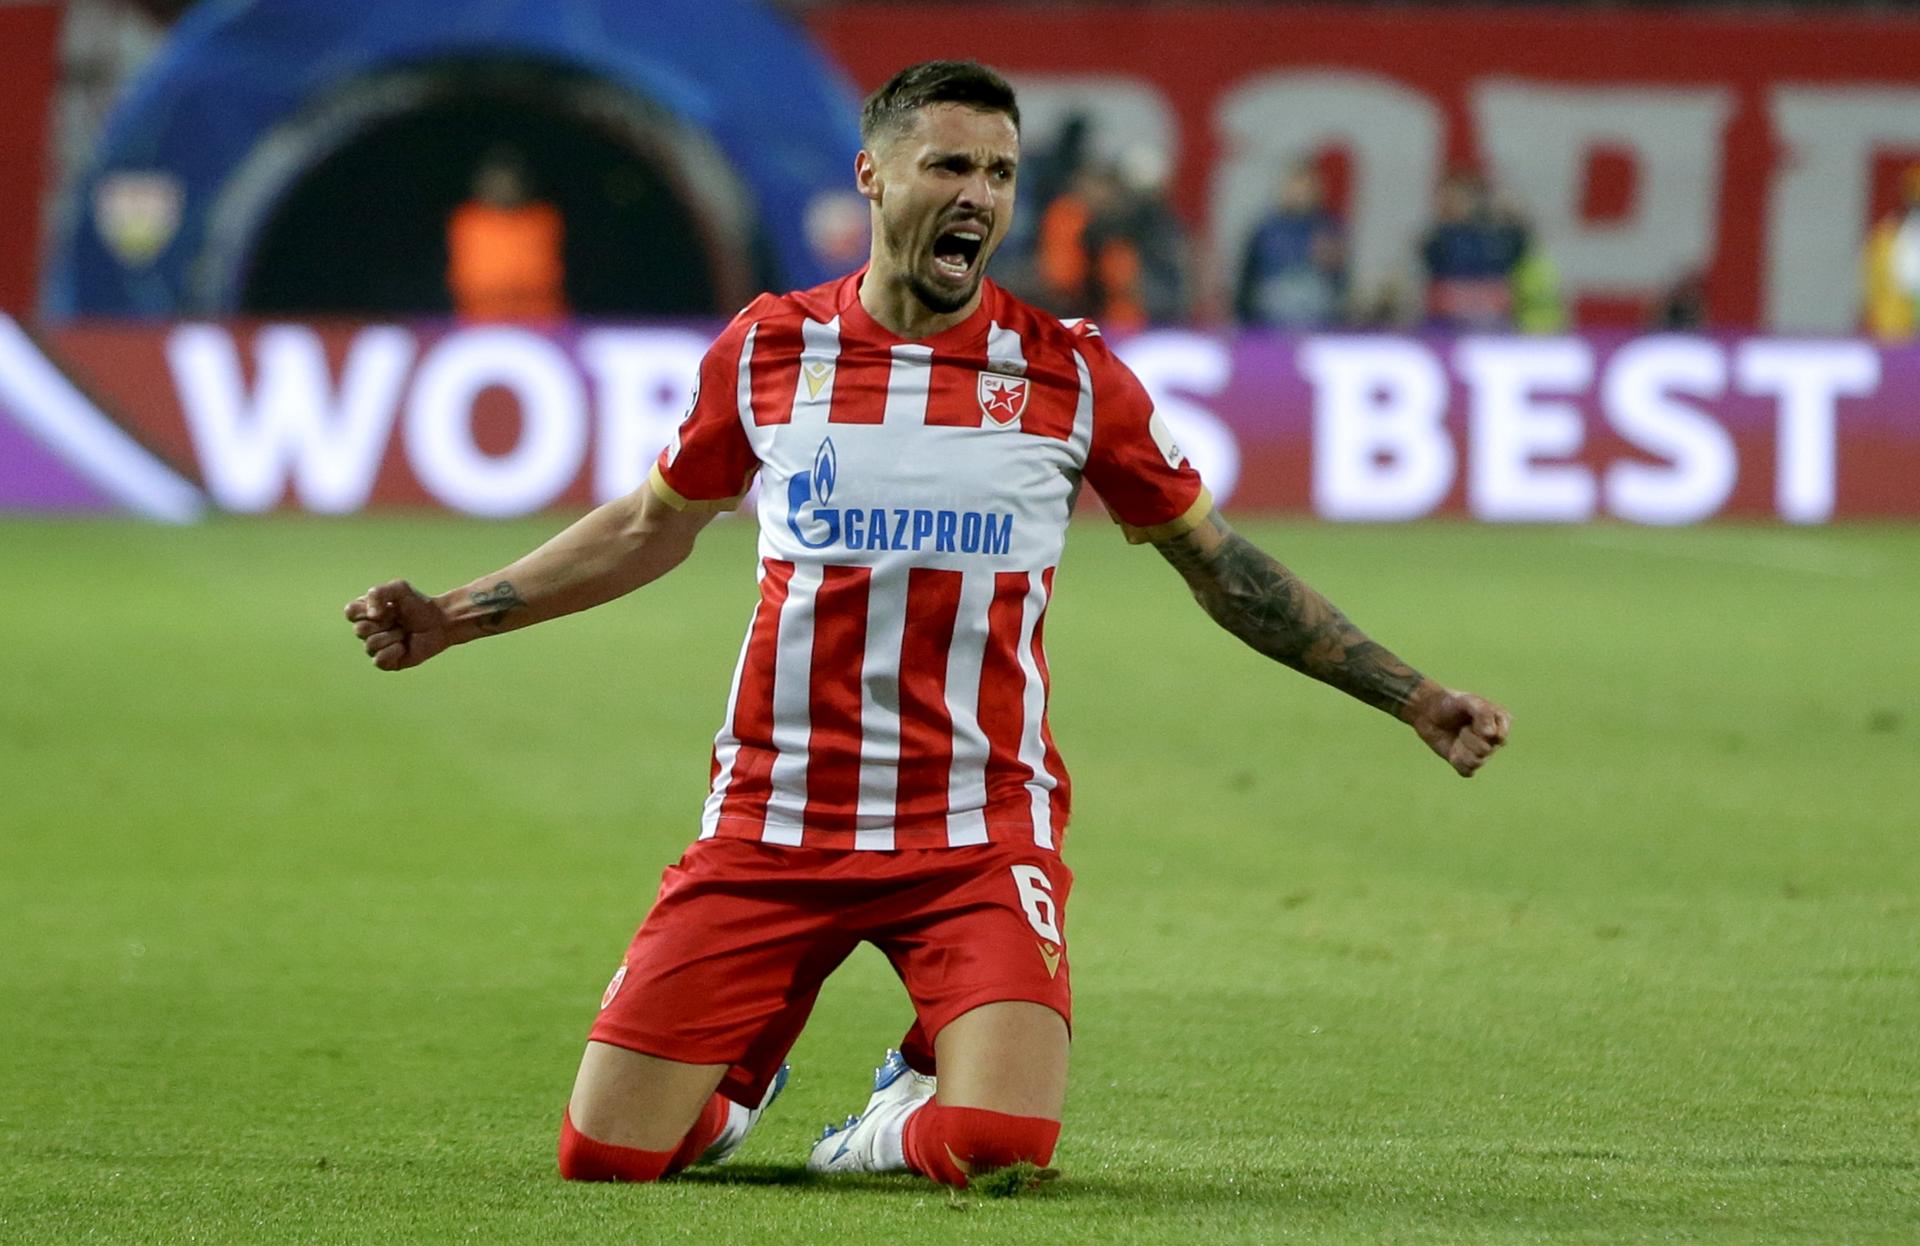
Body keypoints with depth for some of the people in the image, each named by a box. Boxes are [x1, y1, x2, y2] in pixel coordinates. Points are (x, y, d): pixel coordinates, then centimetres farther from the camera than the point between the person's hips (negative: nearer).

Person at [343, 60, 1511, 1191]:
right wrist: (450, 619, 16)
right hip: (770, 829, 1)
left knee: (998, 1144, -23)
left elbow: (1221, 564, 9)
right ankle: (749, 1066, 30)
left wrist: (1415, 698, 6)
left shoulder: (1070, 371, -1)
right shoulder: (767, 349, 3)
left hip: (979, 836, -1)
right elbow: (650, 529, 20)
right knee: (606, 1155, -6)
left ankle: (920, 1095, 15)